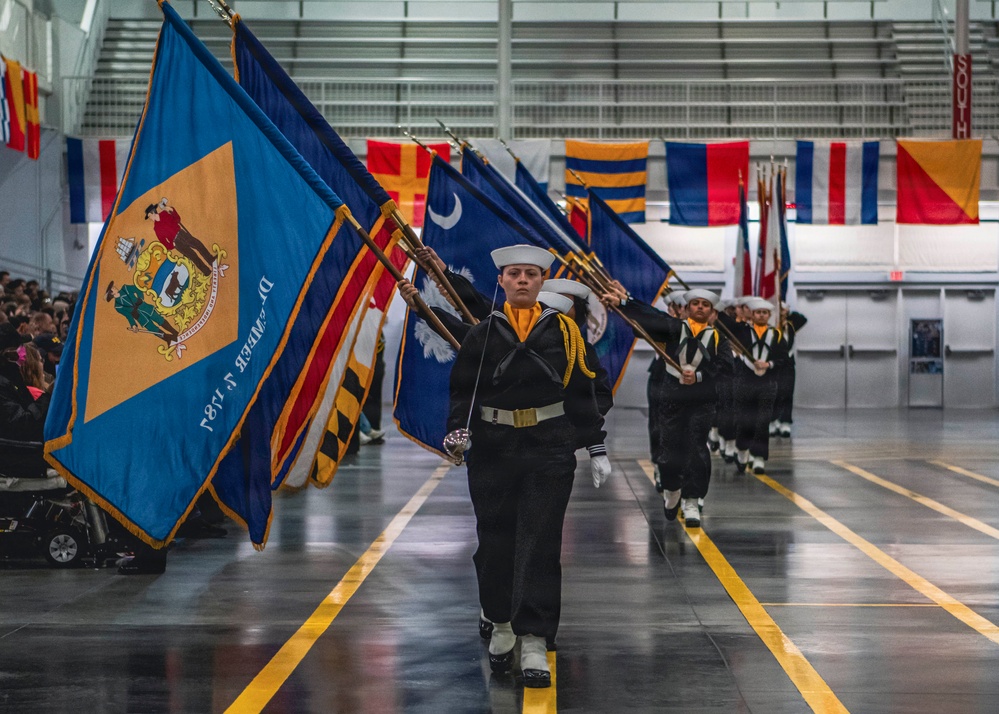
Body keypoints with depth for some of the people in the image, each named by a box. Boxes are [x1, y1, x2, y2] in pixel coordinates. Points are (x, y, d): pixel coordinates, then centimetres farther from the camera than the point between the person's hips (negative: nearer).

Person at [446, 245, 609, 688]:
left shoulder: (563, 331, 5)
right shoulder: (483, 334, 5)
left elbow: (581, 393, 7)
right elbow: (462, 391, 5)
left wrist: (596, 448, 5)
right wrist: (457, 433, -13)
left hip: (550, 450, -1)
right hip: (493, 450, 1)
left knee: (540, 544, -5)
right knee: (494, 541, 8)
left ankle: (533, 644, -5)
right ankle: (501, 624, 29)